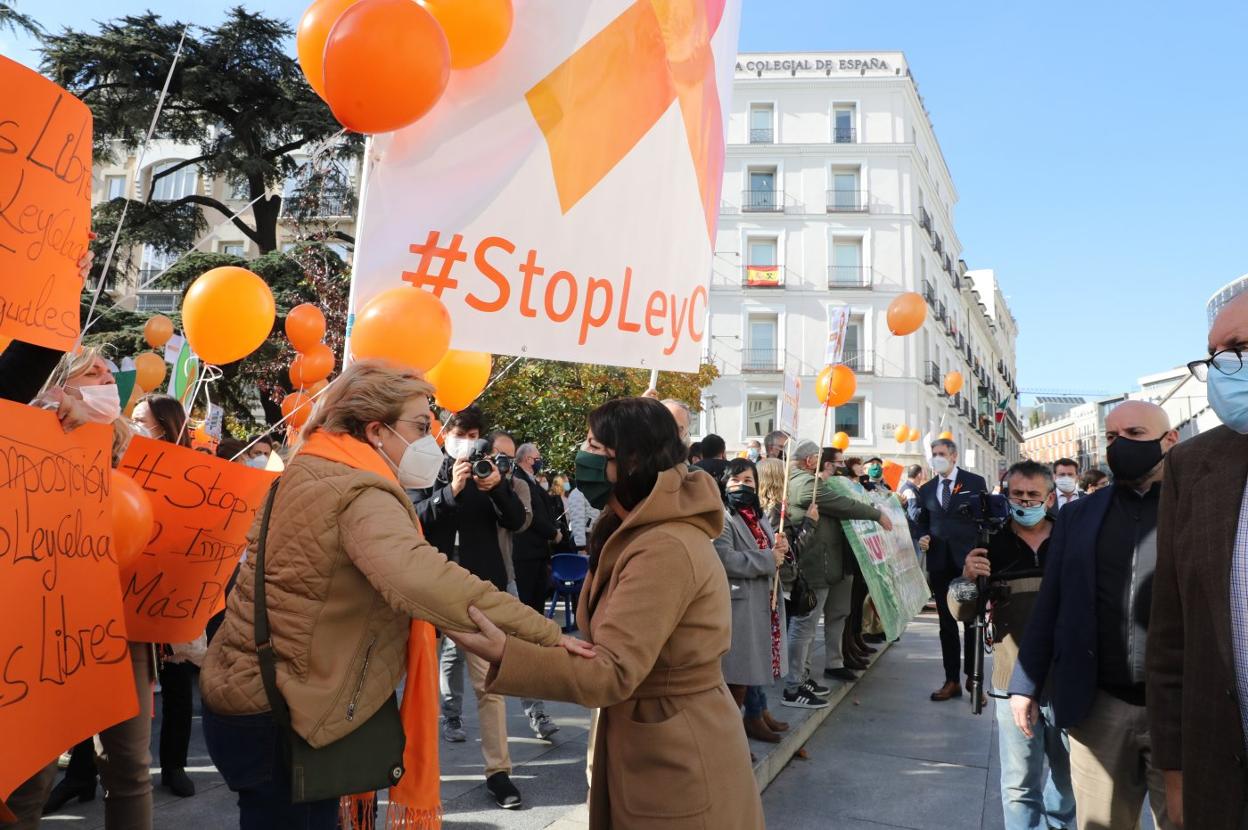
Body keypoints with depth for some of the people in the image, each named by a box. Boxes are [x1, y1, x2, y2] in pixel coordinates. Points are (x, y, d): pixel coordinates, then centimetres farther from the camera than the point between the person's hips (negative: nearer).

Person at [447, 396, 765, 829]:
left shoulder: (665, 550, -26)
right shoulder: (642, 531, 8)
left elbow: (613, 673, -32)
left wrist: (503, 653, -42)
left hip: (679, 764, -9)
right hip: (650, 745, 9)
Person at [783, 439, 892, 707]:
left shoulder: (793, 480, 15)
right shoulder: (808, 483, -18)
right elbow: (844, 505, -19)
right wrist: (877, 514, -9)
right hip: (815, 567, -11)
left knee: (804, 625, 17)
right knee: (804, 626, -7)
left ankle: (801, 678, 26)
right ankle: (793, 689, -4)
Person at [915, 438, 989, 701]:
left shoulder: (975, 482, 0)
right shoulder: (926, 489, 11)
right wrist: (922, 537, -3)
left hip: (969, 561, -4)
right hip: (940, 563, 4)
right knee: (947, 624, 8)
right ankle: (952, 681, 15)